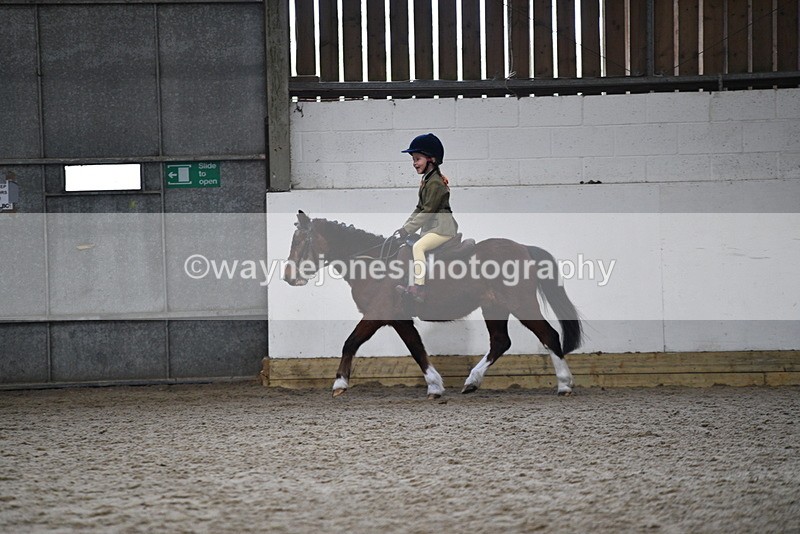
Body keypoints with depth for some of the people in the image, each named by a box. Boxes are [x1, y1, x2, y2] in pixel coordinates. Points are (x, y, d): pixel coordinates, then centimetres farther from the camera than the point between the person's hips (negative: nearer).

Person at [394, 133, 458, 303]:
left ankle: (419, 288, -32)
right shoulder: (426, 179, 15)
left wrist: (407, 230, -19)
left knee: (418, 247, -27)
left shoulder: (435, 183, -16)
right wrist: (403, 227, 7)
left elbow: (427, 212, -20)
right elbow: (419, 209, 16)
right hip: (431, 227, 11)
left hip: (443, 227, -11)